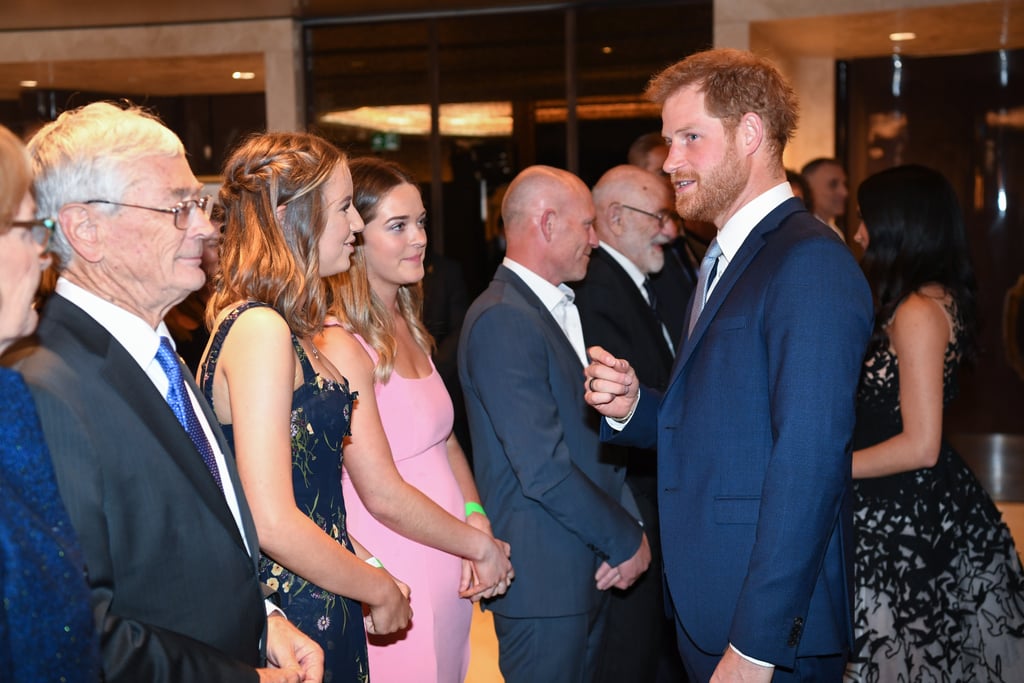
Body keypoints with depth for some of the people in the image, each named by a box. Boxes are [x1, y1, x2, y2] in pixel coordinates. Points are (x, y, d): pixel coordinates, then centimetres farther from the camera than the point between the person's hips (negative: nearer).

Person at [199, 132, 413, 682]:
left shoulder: (285, 330, 8)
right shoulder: (260, 329, -20)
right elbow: (272, 522, -25)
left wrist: (365, 567, 5)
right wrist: (380, 589, -13)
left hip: (318, 605, 9)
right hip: (293, 617, -9)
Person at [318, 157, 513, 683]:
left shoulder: (408, 328, 8)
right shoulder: (339, 347, -18)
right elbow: (383, 495, -20)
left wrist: (478, 520, -6)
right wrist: (482, 545, -9)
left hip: (448, 569, 8)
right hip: (396, 577, -8)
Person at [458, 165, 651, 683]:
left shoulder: (563, 309, 13)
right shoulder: (502, 320, -18)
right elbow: (544, 468, -22)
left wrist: (629, 523, 0)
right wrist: (627, 540, -11)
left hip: (588, 571, 9)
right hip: (544, 577, -9)